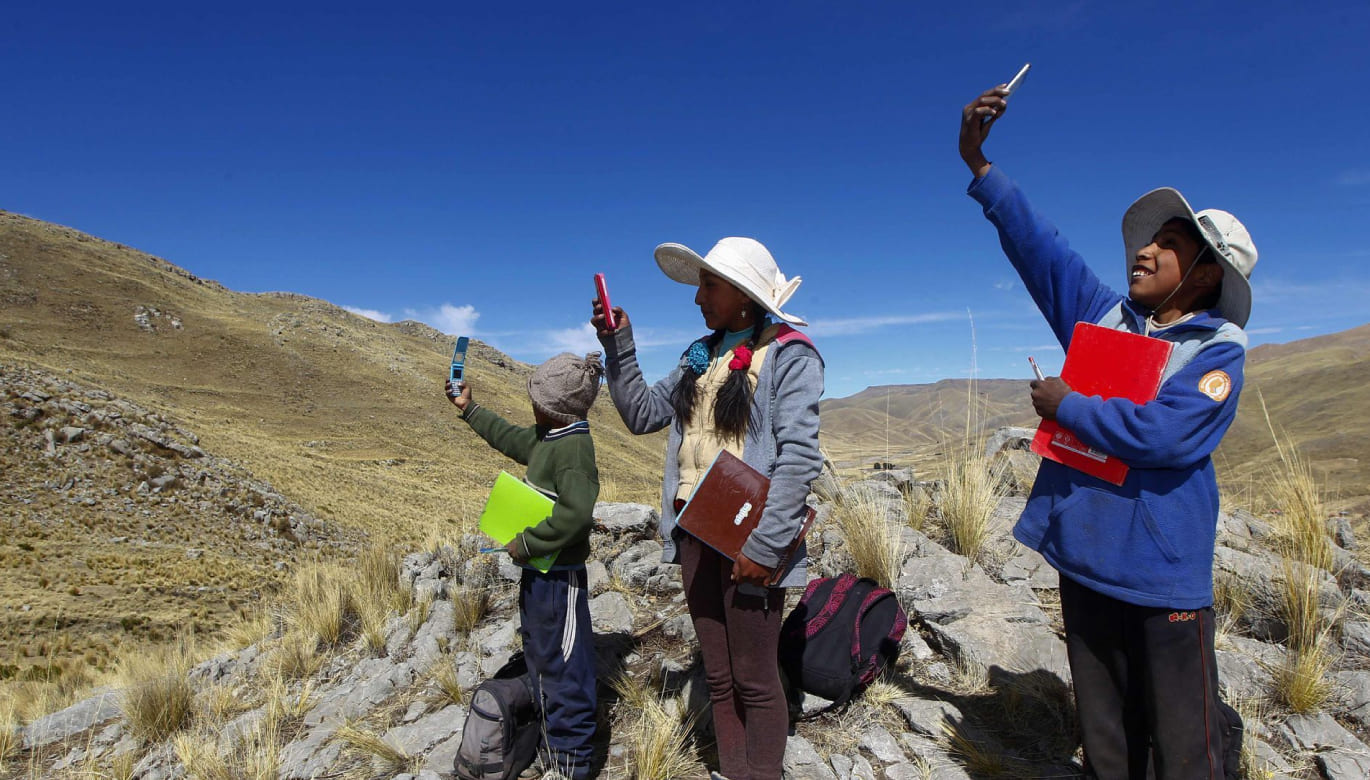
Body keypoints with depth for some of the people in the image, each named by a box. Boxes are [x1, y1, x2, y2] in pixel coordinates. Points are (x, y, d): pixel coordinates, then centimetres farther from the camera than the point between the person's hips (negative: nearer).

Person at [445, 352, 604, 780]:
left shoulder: (574, 446, -21)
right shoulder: (547, 438, 8)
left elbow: (575, 513, -33)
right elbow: (509, 437, 28)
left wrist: (526, 544, -23)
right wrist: (469, 409, 35)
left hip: (559, 578, -11)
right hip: (539, 573, 11)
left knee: (564, 673, 4)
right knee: (541, 665, 21)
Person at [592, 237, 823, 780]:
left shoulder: (788, 356, -8)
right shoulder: (702, 356, 13)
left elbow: (798, 457, -16)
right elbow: (642, 414, 14)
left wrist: (764, 545, -21)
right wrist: (618, 346, 4)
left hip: (748, 537, -6)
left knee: (754, 679, 6)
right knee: (718, 676, 16)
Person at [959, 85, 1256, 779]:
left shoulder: (1218, 350, -7)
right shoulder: (1103, 316, 7)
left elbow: (1161, 433, -24)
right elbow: (1037, 245, 3)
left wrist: (1066, 406, -13)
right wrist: (979, 163, -1)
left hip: (1162, 572, -5)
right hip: (1083, 555, 5)